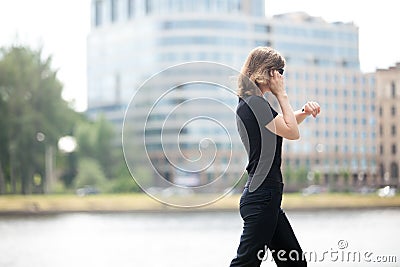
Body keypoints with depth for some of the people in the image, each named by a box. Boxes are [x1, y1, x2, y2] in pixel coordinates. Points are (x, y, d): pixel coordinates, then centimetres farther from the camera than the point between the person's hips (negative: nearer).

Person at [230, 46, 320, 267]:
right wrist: (281, 94, -3)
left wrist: (304, 111, 9)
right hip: (262, 197, -11)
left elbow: (286, 123, 29)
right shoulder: (255, 103, -14)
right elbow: (292, 132, -10)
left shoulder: (248, 103, 16)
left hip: (265, 196, 11)